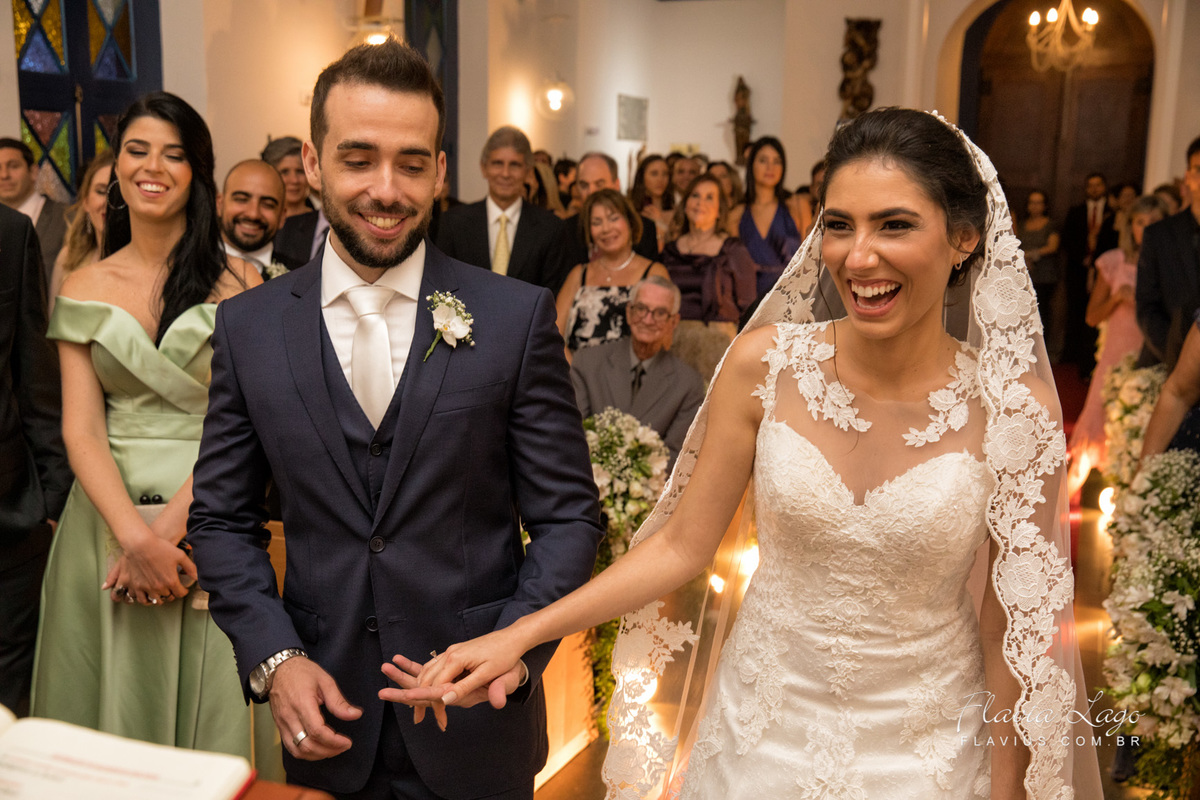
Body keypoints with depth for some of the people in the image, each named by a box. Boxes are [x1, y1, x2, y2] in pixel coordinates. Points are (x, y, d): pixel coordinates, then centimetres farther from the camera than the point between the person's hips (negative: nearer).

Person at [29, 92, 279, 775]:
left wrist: (169, 524, -16)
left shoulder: (238, 283, -1)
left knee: (205, 704, 7)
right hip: (107, 517, 2)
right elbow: (81, 427, -1)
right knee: (110, 704, 12)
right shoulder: (85, 287, 6)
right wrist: (134, 536, -15)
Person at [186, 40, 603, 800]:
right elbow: (222, 520, 4)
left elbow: (568, 515, -5)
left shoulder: (519, 317, -8)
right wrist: (273, 657, -8)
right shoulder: (248, 327, -2)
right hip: (325, 717, 2)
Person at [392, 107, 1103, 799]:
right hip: (764, 728, 1)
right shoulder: (764, 364, -14)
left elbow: (1013, 624, -8)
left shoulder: (1015, 406, -17)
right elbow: (681, 546, -7)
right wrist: (519, 636, -14)